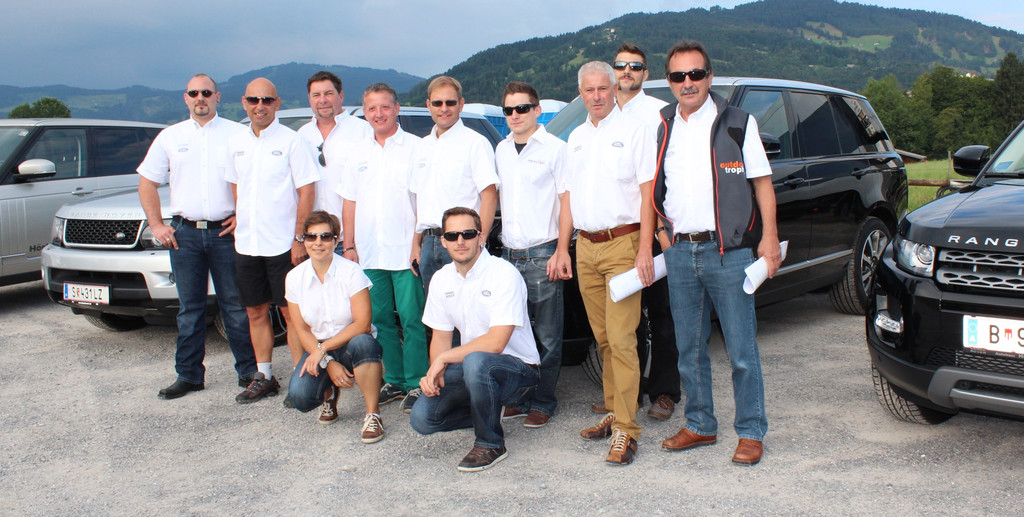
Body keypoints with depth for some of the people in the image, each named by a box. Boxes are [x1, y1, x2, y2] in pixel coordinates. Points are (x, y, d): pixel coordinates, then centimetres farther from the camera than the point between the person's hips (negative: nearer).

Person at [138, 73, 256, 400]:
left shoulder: (238, 134, 3)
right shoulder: (170, 137, 11)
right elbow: (147, 183, 14)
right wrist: (156, 225, 5)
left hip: (226, 232, -2)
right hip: (184, 233, 2)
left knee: (236, 306, 2)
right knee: (190, 308, 7)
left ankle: (248, 371, 12)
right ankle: (189, 375, 16)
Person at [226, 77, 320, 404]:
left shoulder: (291, 141, -7)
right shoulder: (236, 143, 10)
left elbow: (306, 191, -9)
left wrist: (299, 238, -13)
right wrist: (241, 223, 11)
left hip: (283, 244, -6)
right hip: (246, 244, 6)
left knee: (291, 313, -1)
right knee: (256, 312, 11)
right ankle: (263, 377, 22)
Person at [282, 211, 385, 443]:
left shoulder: (351, 271, -12)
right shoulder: (294, 278, -2)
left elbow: (363, 324, -18)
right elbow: (302, 330, -1)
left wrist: (323, 349, -24)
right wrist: (328, 364, -14)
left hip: (351, 344, -3)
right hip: (317, 350, 3)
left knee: (362, 343, -39)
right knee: (299, 397, -25)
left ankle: (372, 414, -21)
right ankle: (329, 392, 14)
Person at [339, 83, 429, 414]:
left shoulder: (415, 147, 0)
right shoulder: (359, 150, 14)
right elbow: (350, 202, 15)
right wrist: (349, 245, 10)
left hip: (405, 252, -5)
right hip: (369, 253, 5)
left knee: (412, 320, -3)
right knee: (380, 320, 9)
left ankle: (416, 384, 5)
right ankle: (394, 380, 19)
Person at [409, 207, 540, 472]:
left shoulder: (503, 274, -16)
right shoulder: (442, 279, 5)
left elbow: (496, 342, -23)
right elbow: (441, 337, 9)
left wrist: (444, 358, -18)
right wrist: (434, 373, -11)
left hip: (518, 369, -6)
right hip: (470, 369, 6)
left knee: (476, 361, -39)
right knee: (422, 418, -14)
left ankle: (491, 444, -15)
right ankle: (489, 412, 14)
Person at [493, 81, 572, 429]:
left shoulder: (554, 148, -2)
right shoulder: (502, 150, 15)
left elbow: (566, 202, -5)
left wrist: (561, 252, -12)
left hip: (542, 254, -5)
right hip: (509, 253, 5)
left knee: (547, 335, 1)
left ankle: (543, 402, 12)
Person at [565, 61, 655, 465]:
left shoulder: (634, 131, -2)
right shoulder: (576, 137, 17)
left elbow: (647, 193, -7)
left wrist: (644, 251, -14)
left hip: (622, 243, -6)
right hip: (586, 247, 6)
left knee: (621, 339, -10)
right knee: (603, 339, 10)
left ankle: (625, 430, -7)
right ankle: (614, 413, 20)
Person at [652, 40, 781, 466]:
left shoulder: (737, 124, 1)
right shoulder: (661, 128, 12)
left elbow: (762, 183, 1)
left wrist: (768, 238, -6)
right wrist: (662, 229, 8)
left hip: (727, 250, -4)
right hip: (679, 251, 4)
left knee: (741, 349, -1)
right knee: (689, 348, 11)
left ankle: (751, 432, 10)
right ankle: (700, 425, 24)